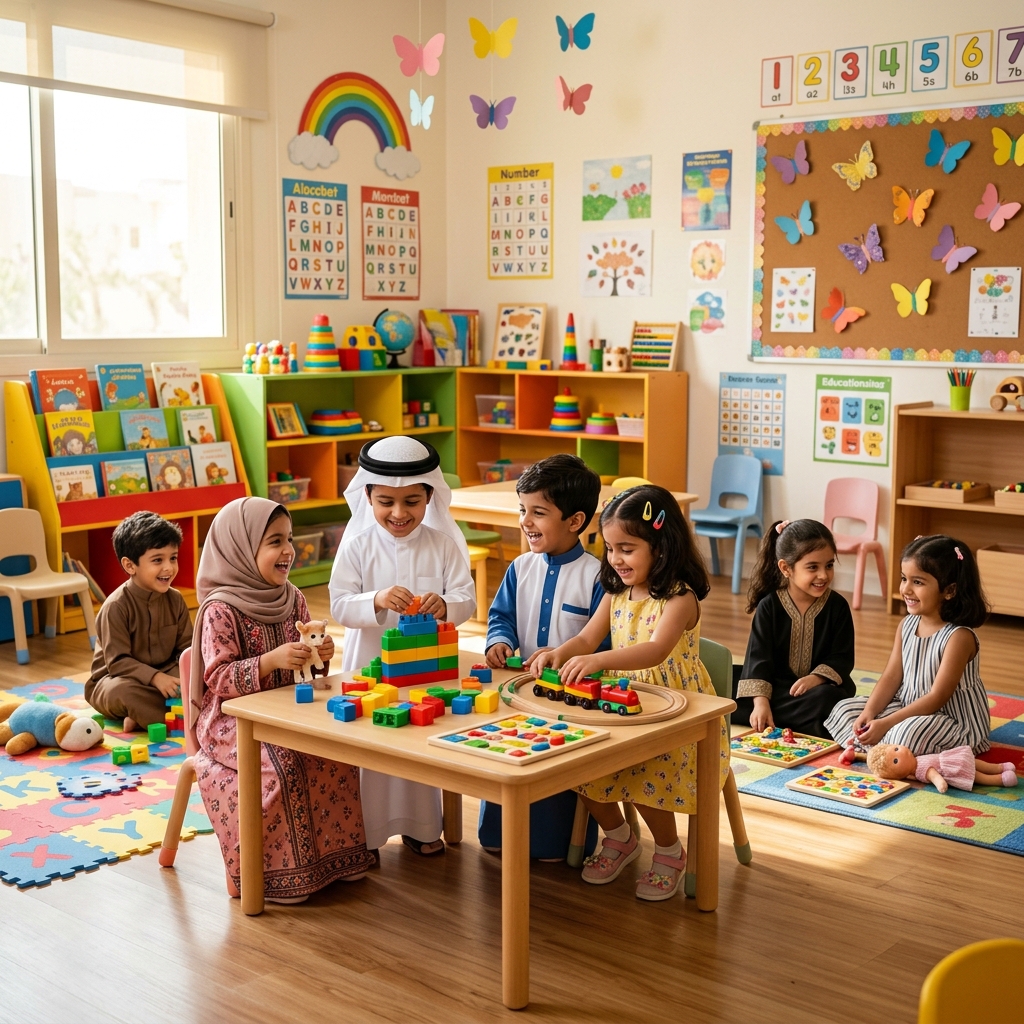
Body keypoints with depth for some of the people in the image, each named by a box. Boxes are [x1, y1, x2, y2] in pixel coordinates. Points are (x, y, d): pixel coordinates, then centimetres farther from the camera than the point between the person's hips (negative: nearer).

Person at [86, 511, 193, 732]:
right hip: (115, 679, -6)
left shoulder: (175, 600, -2)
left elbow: (186, 647, -1)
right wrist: (155, 678, -36)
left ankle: (142, 716, -24)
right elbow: (118, 662, -23)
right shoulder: (116, 606, -20)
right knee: (123, 691, -40)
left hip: (164, 674, 6)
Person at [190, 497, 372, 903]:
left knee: (335, 756, -17)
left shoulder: (292, 599, 6)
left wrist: (319, 654, -8)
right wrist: (271, 661, -30)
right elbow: (218, 679, -19)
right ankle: (275, 873, -11)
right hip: (233, 720, -6)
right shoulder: (221, 609, -14)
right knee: (279, 769, -29)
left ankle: (331, 855, 0)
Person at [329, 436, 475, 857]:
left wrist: (445, 605, -30)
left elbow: (467, 597, -8)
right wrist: (376, 601, -31)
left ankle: (419, 826, 31)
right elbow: (339, 605, -12)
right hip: (371, 661, -1)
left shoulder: (442, 543, -4)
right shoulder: (357, 544, -7)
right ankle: (364, 832, 22)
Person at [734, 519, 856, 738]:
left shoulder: (837, 606, -3)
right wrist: (761, 702, -23)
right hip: (776, 686, 1)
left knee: (826, 699, -36)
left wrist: (817, 678, -24)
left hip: (819, 686, -1)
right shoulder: (769, 606, -5)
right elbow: (758, 657, -10)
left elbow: (842, 658, -3)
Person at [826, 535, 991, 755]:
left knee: (907, 734, -36)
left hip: (955, 722, -8)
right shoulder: (907, 625, 1)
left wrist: (885, 724, -27)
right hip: (908, 709, 8)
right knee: (844, 709, 1)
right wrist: (869, 712, -16)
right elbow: (891, 677, 1)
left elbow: (937, 698, -24)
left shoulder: (959, 637, -22)